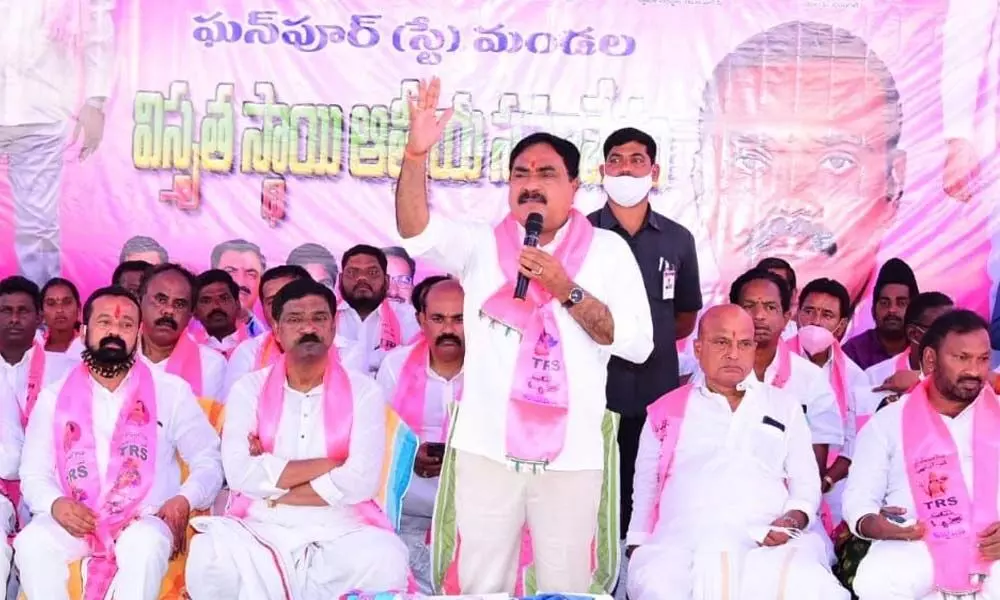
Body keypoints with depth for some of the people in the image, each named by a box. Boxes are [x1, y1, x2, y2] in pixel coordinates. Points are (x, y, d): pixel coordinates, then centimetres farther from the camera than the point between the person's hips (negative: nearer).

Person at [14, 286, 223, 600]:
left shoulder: (171, 391, 7)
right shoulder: (54, 397, 11)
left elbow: (209, 462, 7)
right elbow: (34, 475, 12)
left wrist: (184, 500, -15)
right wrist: (55, 504, -12)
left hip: (145, 519, -2)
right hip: (74, 520, 2)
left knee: (146, 543, -36)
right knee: (31, 543, -30)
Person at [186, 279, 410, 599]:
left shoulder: (363, 391, 3)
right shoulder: (249, 388, 6)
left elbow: (360, 481, -10)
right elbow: (241, 474, -9)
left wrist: (271, 480, -7)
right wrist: (329, 464, -9)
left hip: (339, 530, 1)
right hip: (260, 528, -1)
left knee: (388, 560, -31)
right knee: (209, 557, -32)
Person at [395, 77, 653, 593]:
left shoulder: (608, 250, 3)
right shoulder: (482, 245, 6)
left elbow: (638, 344, -5)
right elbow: (416, 231, -12)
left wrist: (567, 289, -15)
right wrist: (417, 154, -26)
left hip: (571, 454, -1)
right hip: (487, 447, 1)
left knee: (565, 585, 10)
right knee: (481, 585, 10)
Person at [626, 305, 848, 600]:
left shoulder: (784, 406, 24)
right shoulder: (667, 410, 21)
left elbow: (806, 482, 19)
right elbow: (645, 490, 21)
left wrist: (793, 520, -3)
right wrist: (637, 549, 8)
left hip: (770, 542, 1)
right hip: (681, 541, -1)